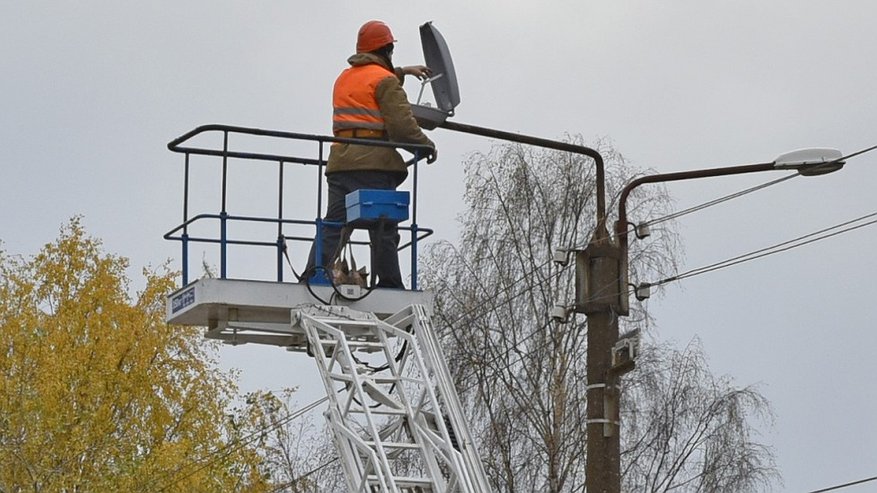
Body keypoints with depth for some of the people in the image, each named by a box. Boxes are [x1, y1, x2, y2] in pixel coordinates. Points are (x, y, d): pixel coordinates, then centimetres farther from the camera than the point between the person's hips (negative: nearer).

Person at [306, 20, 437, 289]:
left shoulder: (343, 78, 22)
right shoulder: (385, 80, -2)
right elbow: (402, 125, -11)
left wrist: (401, 72, 48)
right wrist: (427, 145, 4)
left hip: (340, 161, 6)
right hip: (374, 163, -6)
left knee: (333, 225, 2)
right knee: (383, 229, -4)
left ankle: (314, 275, -12)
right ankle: (389, 285, -6)